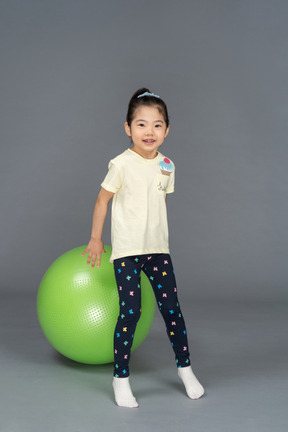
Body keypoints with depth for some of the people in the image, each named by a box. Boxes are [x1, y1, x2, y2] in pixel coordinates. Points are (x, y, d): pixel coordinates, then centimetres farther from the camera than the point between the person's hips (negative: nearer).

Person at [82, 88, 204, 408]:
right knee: (130, 312, -6)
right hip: (126, 250, -4)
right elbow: (102, 200, -2)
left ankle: (184, 367, 24)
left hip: (158, 249, 4)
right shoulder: (122, 164, -10)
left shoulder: (166, 166, 5)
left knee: (171, 308, 5)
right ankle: (121, 377, 9)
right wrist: (95, 240, 1)